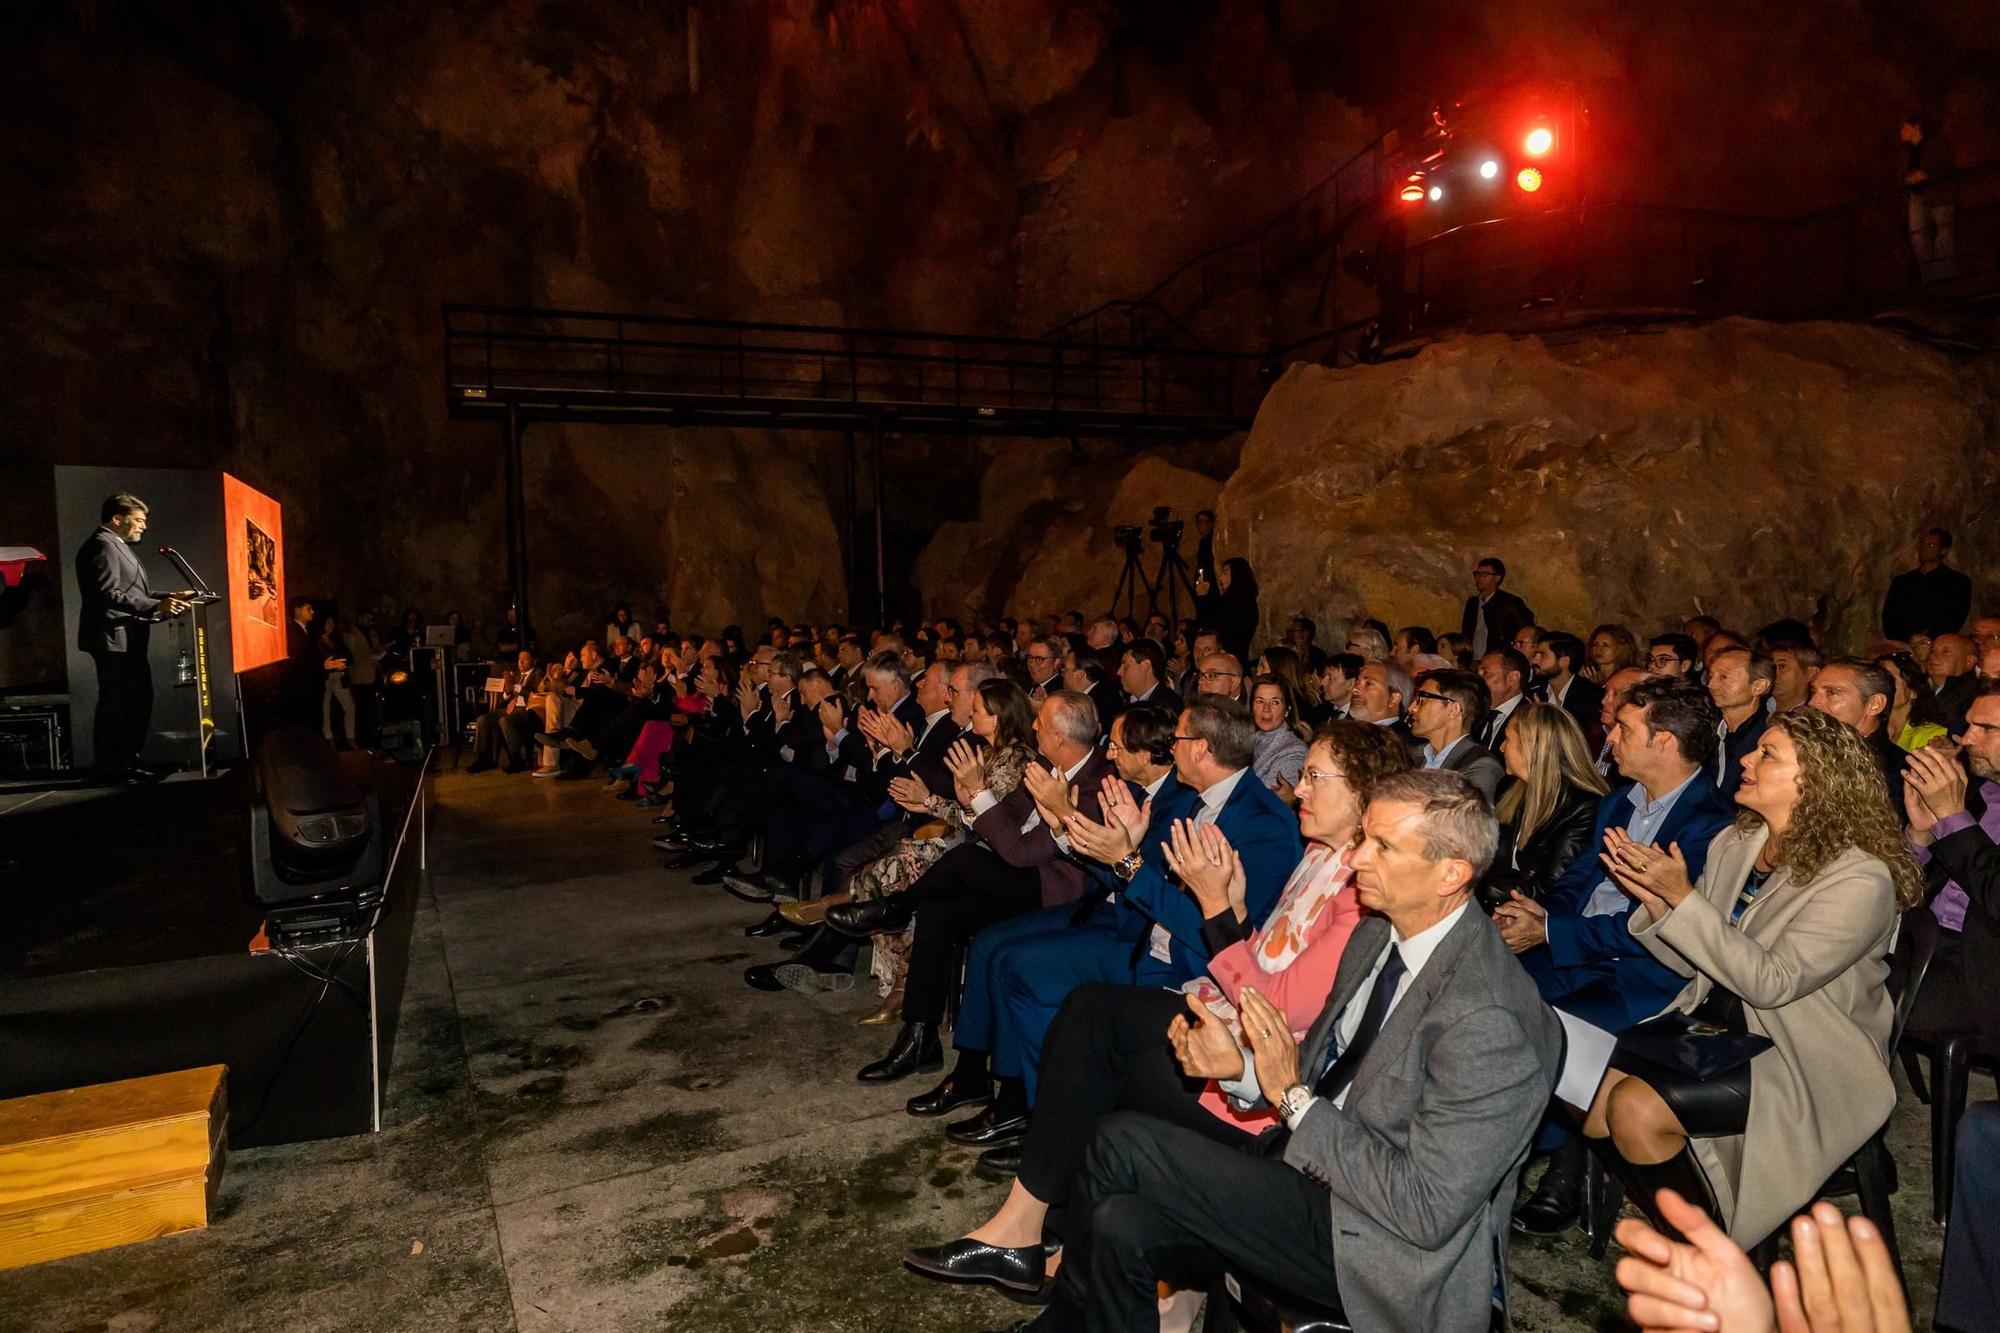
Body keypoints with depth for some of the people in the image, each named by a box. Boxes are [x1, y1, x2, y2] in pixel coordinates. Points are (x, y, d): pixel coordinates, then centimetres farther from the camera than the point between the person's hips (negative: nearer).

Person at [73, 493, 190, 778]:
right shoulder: (103, 545, -12)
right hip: (114, 639, -11)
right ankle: (112, 768, 0)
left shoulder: (117, 546, 21)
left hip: (127, 641, 11)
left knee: (138, 700, 13)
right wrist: (156, 606, -26)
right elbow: (108, 594, -23)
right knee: (115, 704, -6)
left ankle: (127, 762, 20)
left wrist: (168, 597, 10)